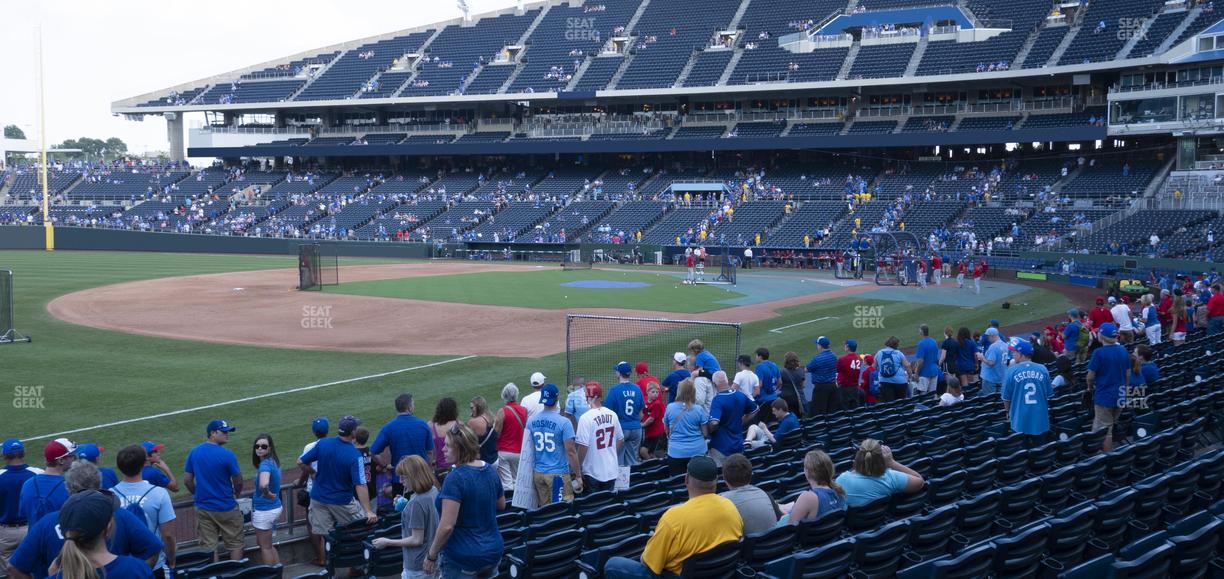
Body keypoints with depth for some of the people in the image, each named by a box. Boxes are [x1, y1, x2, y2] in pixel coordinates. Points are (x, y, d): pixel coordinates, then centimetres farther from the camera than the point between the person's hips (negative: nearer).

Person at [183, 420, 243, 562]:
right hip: (226, 508, -5)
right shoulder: (227, 455, -16)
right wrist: (237, 493, 17)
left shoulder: (194, 453, -1)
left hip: (203, 508, 5)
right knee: (235, 544, 9)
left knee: (208, 547, 10)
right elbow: (238, 482, -6)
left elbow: (187, 481, 5)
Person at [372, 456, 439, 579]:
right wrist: (406, 506, 6)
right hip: (431, 559, 8)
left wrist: (387, 542, -12)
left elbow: (417, 540, -21)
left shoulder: (416, 502, -25)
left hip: (418, 565, -8)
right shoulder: (433, 491, 0)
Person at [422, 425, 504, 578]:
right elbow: (501, 505, 18)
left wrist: (431, 556, -15)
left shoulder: (455, 479, -22)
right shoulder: (490, 470, 1)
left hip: (463, 558, -7)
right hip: (494, 552, 7)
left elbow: (447, 526, -25)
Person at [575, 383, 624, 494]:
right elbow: (620, 439, 10)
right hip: (612, 471, 5)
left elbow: (583, 446, -18)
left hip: (593, 472, -5)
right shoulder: (612, 415, 1)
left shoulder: (586, 418, -17)